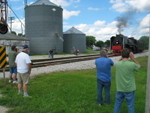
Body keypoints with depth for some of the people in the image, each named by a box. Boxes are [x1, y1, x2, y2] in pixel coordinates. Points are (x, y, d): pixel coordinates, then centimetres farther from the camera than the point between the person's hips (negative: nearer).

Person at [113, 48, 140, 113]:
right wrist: (132, 58, -7)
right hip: (129, 89, -3)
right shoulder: (132, 64, -19)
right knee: (130, 105, 12)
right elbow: (138, 66, 4)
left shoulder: (117, 64, -10)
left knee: (117, 103, 18)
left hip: (120, 89, 3)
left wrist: (122, 57, 4)